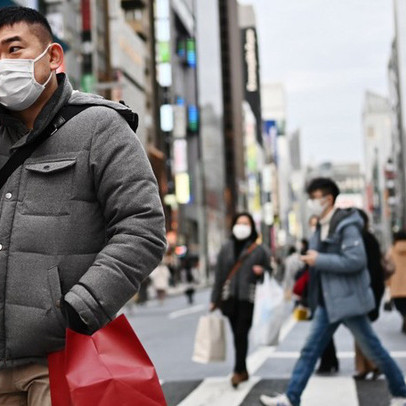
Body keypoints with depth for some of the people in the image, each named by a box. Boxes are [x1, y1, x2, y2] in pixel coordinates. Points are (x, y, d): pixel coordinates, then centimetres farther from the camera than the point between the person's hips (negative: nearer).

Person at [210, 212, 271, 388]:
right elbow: (219, 275, 10)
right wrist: (215, 299, 9)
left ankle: (238, 371, -3)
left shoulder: (259, 249, 4)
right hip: (230, 298, 3)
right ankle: (243, 370, 18)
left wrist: (261, 271, -14)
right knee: (237, 335, 7)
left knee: (242, 334, -9)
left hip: (248, 299, -3)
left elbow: (270, 271, 10)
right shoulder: (226, 248, 10)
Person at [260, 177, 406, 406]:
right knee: (310, 350, 6)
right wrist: (310, 259, 5)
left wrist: (319, 260, -21)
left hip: (348, 299, -9)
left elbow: (357, 260, -25)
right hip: (328, 301, 9)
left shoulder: (346, 226, -15)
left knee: (373, 349, 3)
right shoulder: (323, 227, 13)